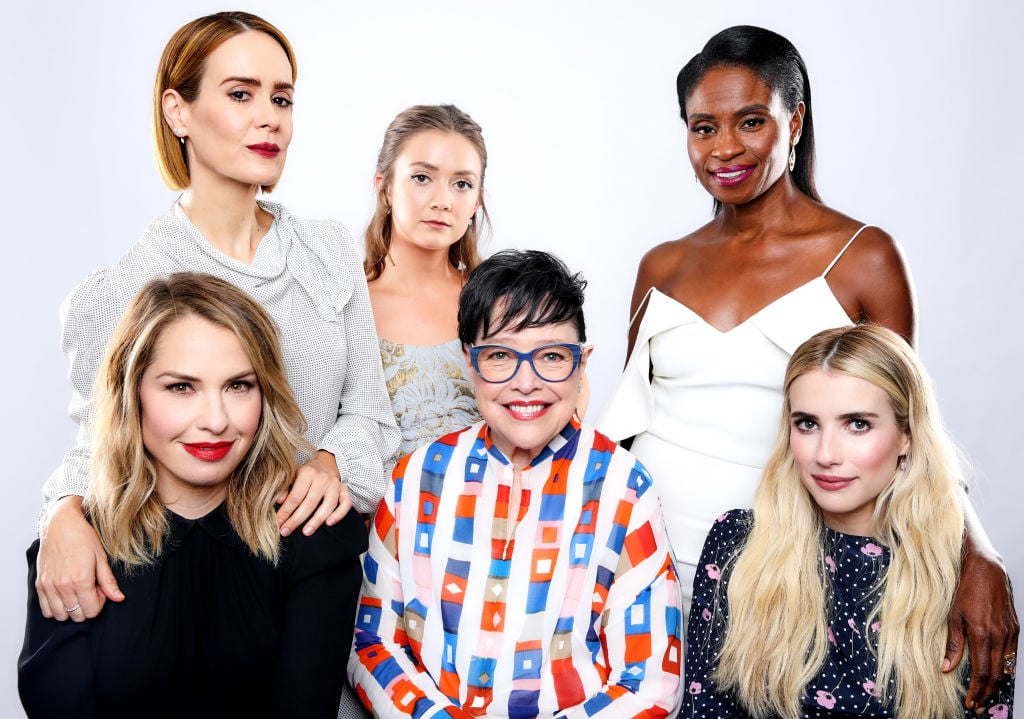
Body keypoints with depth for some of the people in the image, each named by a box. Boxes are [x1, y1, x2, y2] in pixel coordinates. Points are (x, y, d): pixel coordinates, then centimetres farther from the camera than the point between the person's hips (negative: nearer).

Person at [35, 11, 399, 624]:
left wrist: (333, 460, -16)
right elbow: (100, 447, 1)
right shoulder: (115, 296, -9)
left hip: (320, 554, 3)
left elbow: (368, 409, 4)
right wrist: (65, 512, -19)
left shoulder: (332, 251, 1)